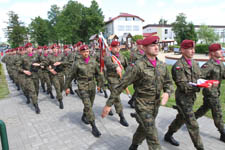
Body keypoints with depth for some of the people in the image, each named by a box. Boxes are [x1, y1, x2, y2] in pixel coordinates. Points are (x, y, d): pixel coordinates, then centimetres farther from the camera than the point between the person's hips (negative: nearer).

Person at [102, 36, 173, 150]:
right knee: (153, 137, -3)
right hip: (142, 106, -6)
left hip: (156, 105, 7)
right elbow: (120, 85, -19)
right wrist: (109, 104, -17)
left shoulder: (162, 65, 0)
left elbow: (168, 83, 11)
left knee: (144, 130, 25)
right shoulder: (137, 66, -20)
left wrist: (167, 93, -13)